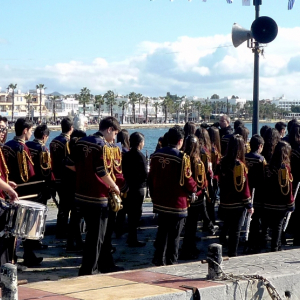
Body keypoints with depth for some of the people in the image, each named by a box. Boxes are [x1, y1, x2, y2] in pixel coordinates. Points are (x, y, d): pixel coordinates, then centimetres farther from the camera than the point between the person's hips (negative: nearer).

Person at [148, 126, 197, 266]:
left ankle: (159, 259, 23)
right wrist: (194, 188, 8)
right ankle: (171, 261, 12)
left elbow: (151, 179, 9)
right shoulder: (182, 158, -17)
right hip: (176, 204, -6)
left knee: (162, 232, 17)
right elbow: (187, 181, -14)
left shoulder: (156, 155, 1)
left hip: (160, 203, 6)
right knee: (174, 234, 5)